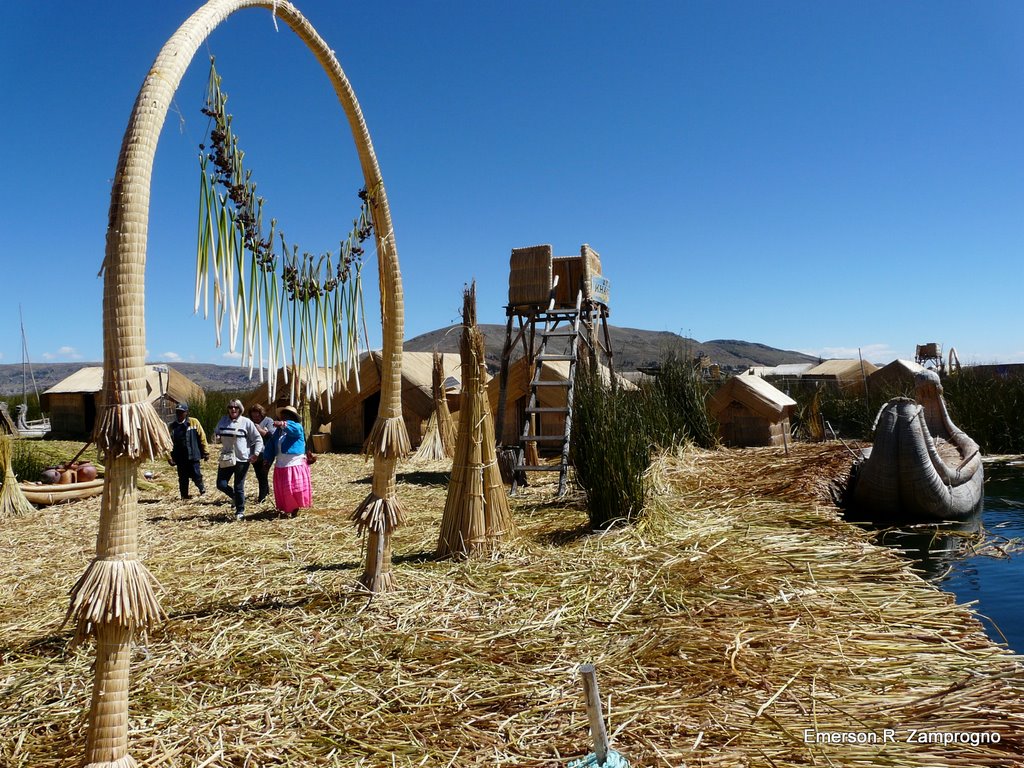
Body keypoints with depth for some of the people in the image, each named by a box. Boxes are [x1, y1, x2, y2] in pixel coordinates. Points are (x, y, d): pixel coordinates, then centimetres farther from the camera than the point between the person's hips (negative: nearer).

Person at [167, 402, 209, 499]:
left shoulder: (194, 422, -3)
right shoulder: (172, 426, 2)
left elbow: (202, 437, 0)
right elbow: (168, 443, 2)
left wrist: (206, 452, 2)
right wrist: (169, 457, -5)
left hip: (193, 456, -2)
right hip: (180, 458, 2)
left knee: (196, 476, -1)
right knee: (183, 479, 7)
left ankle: (202, 488, 29)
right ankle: (184, 496, 23)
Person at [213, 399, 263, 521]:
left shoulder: (246, 422, -5)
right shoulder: (223, 420, 6)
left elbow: (258, 439, -1)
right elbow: (216, 433, 23)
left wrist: (256, 453, -12)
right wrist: (216, 437, 0)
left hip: (242, 459, -4)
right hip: (226, 459, 4)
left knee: (239, 487, 2)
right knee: (221, 485, 0)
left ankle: (240, 511, 19)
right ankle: (236, 497, 30)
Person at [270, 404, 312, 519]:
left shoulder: (297, 427, -4)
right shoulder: (279, 430, 15)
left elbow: (294, 429, -29)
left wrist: (283, 424, -47)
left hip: (295, 464, -6)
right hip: (281, 464, 6)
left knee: (295, 488, -3)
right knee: (281, 489, 7)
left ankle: (295, 509, 9)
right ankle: (286, 509, 16)